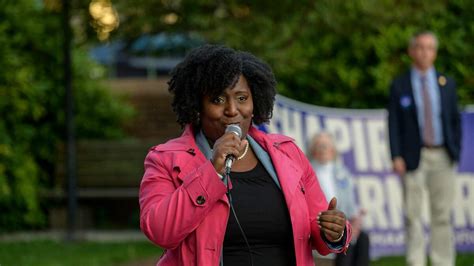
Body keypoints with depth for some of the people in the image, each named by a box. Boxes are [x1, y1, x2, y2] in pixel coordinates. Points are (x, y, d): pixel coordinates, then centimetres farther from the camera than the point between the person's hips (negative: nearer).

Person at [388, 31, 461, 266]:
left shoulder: (447, 83, 11)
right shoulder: (399, 86, 4)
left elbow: (455, 120, 13)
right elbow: (393, 123, 0)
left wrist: (456, 151, 3)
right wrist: (396, 157, -9)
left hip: (442, 157, 2)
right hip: (413, 157, -2)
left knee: (443, 215, 3)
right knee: (413, 214, -1)